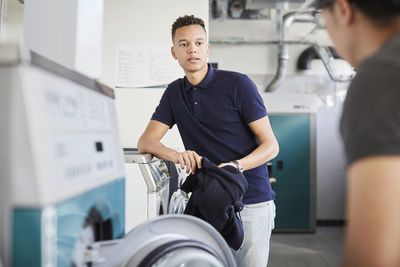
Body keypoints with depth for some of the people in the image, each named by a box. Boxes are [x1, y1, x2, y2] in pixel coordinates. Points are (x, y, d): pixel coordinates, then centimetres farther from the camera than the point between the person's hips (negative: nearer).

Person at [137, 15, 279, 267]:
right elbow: (146, 141, 1)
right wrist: (176, 155, -20)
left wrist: (236, 166, -26)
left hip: (251, 201, -3)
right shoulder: (175, 92, 9)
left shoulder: (238, 84, -7)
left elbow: (271, 145, -7)